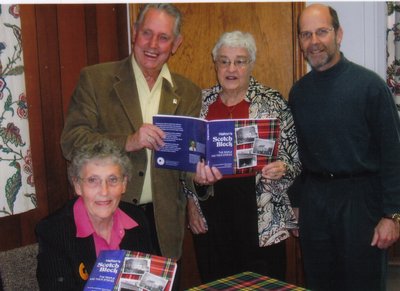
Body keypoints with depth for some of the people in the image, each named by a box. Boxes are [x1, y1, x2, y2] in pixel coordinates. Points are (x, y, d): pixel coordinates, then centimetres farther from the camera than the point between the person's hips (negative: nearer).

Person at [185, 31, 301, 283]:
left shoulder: (272, 102, -1)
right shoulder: (201, 103, 6)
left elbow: (296, 158, 1)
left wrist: (282, 168, -19)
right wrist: (191, 202, 5)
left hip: (260, 217, -2)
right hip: (210, 214, 3)